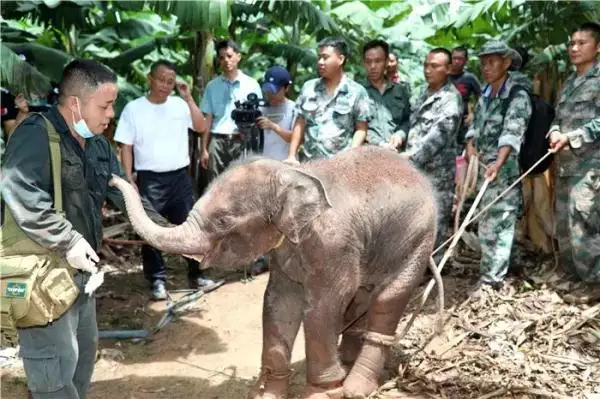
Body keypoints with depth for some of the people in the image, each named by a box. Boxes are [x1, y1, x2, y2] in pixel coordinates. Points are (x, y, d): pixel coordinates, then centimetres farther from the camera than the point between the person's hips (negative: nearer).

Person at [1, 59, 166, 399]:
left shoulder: (98, 146, 10)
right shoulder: (36, 135, -19)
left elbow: (126, 194, 11)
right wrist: (69, 243, -27)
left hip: (80, 268, 10)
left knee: (85, 350, 22)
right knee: (56, 364, -4)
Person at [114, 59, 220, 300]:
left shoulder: (180, 105, 4)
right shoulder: (133, 108, -3)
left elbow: (200, 127, -5)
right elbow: (126, 147, -3)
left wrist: (188, 98, -9)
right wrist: (128, 180, -9)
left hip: (180, 176, 3)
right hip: (150, 179, -2)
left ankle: (195, 275, 22)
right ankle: (157, 280, 15)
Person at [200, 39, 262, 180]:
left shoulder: (252, 84, 5)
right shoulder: (212, 86, 10)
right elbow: (208, 119, 10)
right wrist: (204, 148, 5)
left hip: (241, 141, -1)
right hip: (217, 140, 1)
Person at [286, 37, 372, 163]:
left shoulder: (357, 91, 0)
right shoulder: (308, 87, 11)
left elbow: (361, 129, 1)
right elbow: (300, 125, 14)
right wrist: (292, 155, 6)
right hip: (308, 162, 4)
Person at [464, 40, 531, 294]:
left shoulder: (517, 96, -11)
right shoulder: (485, 95, 14)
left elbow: (512, 131, -25)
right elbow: (475, 125, 15)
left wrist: (498, 162, -39)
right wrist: (470, 146, -7)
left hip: (504, 167, -7)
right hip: (483, 165, 7)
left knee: (496, 222, -7)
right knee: (489, 222, 14)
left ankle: (491, 279, -2)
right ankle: (492, 270, 25)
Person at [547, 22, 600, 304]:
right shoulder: (569, 82, 19)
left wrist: (572, 138, -19)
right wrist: (554, 132, -4)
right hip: (565, 163, 8)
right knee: (564, 222, 11)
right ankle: (577, 274, 23)